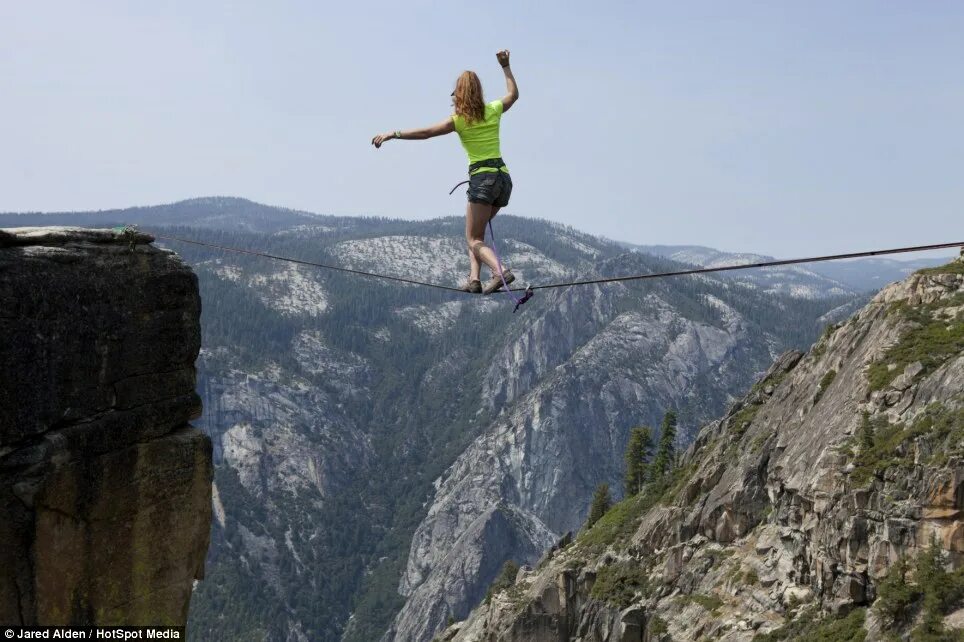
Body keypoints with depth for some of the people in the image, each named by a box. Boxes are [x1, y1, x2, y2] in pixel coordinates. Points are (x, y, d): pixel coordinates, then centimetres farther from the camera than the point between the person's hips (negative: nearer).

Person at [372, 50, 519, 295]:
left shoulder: (459, 120, -3)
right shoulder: (493, 110, 10)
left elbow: (425, 133, -5)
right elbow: (513, 93, 30)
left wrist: (392, 134, 0)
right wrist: (505, 66, 38)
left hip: (482, 179, -6)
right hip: (504, 178, 6)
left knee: (473, 239, -5)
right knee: (476, 232, 16)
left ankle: (499, 271, -29)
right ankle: (474, 278, 2)